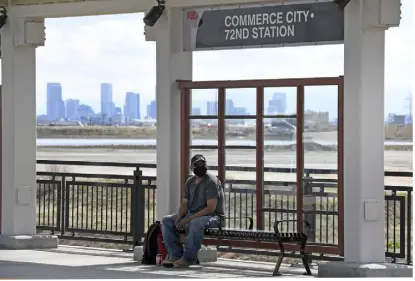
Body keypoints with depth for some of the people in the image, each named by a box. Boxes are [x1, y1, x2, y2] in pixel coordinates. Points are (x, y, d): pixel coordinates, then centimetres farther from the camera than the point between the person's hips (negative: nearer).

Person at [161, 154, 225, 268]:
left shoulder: (211, 181, -14)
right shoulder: (190, 181, 11)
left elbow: (211, 208, -22)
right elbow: (184, 204, 13)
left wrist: (189, 218, -25)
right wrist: (179, 217, -10)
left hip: (213, 216, -8)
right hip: (192, 215, 8)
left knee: (195, 223, -41)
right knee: (166, 221, -4)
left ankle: (189, 258, -28)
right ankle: (175, 254, -11)